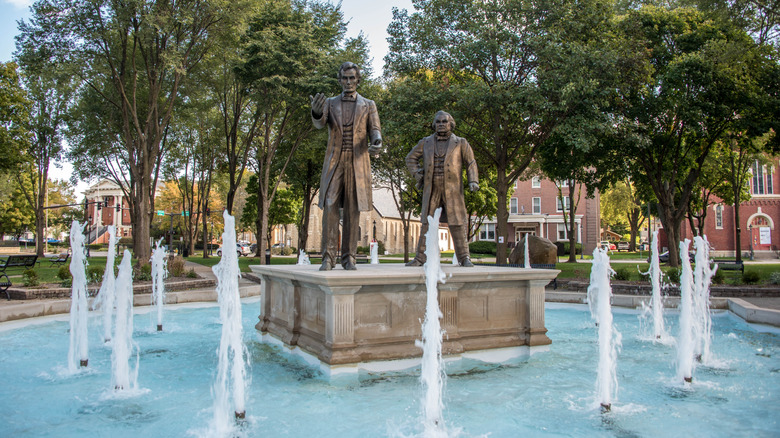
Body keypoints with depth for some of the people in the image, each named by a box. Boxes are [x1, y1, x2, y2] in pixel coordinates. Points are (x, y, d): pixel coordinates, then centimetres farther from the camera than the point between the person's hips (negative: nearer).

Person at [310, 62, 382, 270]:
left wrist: (377, 144, -23)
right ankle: (328, 257, -6)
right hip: (334, 162, 0)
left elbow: (375, 131, 2)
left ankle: (349, 257, 4)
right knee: (330, 207, -8)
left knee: (353, 210, 0)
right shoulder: (330, 103, 12)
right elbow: (320, 124, -7)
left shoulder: (368, 105, 12)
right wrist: (316, 112, -32)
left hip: (358, 163, 0)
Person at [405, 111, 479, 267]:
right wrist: (418, 175, 6)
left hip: (452, 190, -2)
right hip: (432, 190, 2)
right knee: (427, 223, 1)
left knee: (457, 223, -2)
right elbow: (411, 158, 19)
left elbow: (471, 163, 6)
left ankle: (464, 258, 6)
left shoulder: (460, 143, 7)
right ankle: (420, 257, 5)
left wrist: (473, 181, -8)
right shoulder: (426, 142, 11)